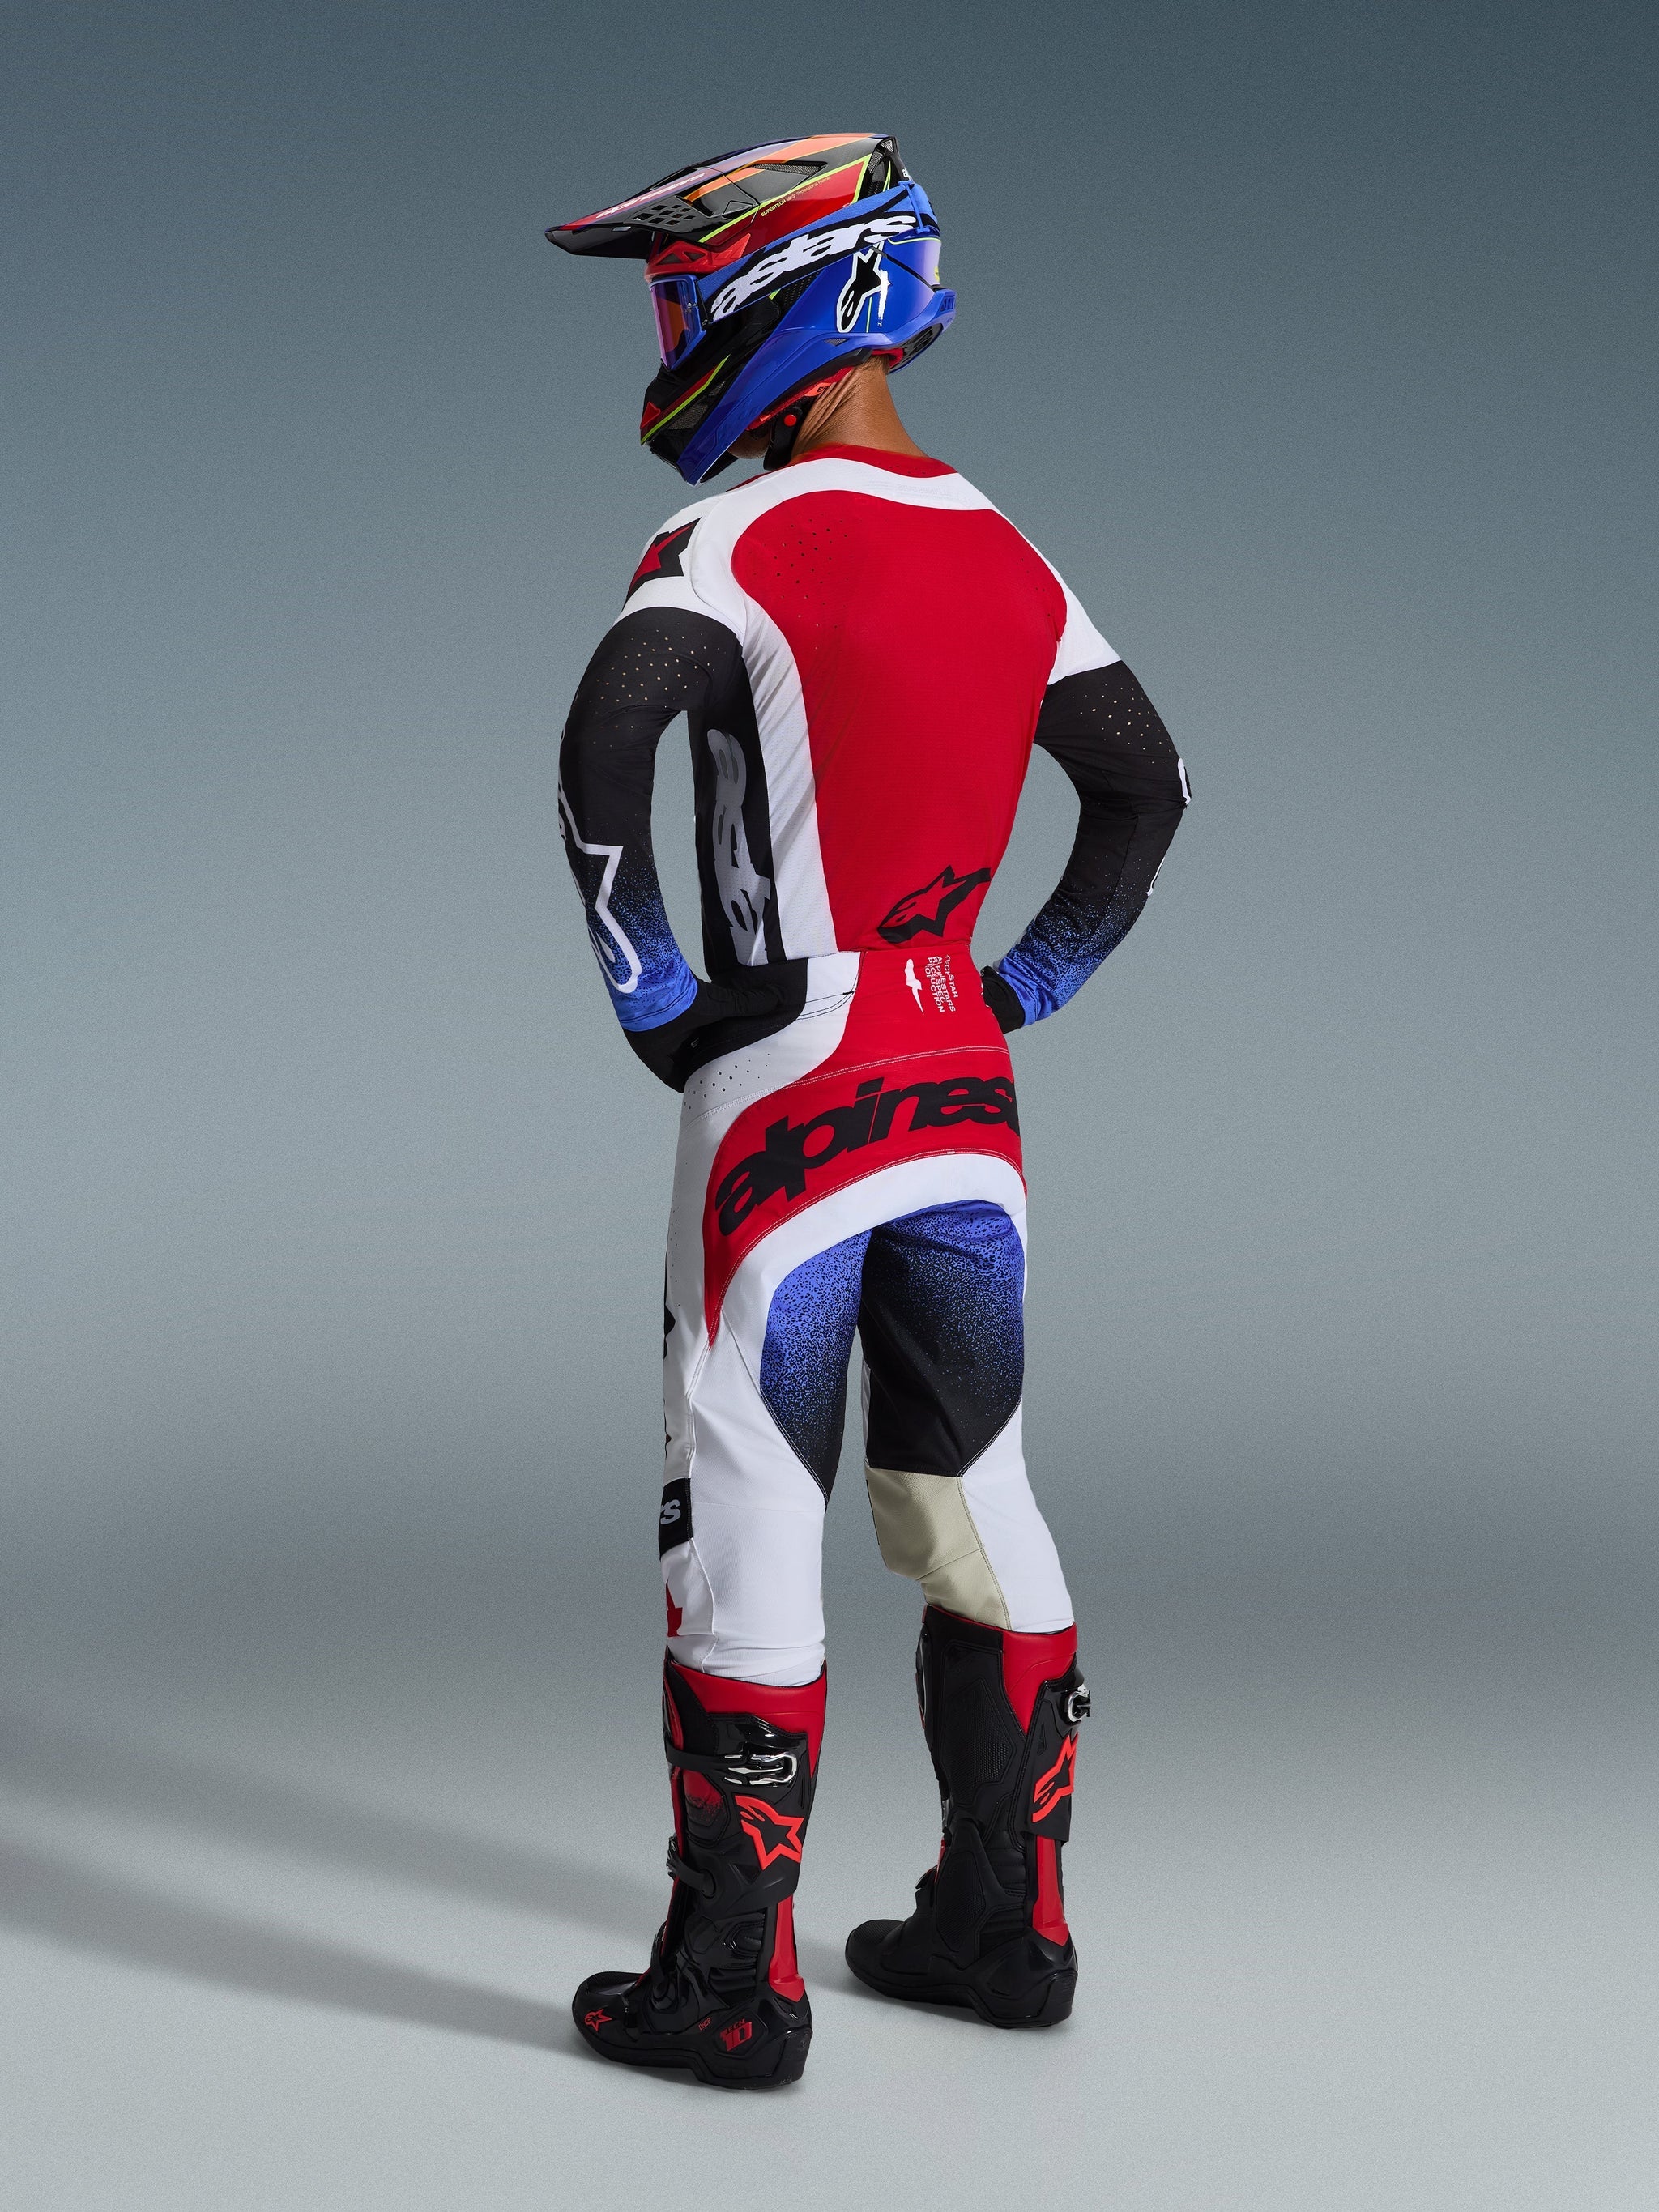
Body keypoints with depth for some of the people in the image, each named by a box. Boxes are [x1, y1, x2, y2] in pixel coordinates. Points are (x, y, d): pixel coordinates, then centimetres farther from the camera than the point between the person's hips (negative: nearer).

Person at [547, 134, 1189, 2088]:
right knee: (971, 1503, 15)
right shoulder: (1009, 563, 11)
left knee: (749, 1526, 0)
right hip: (967, 1102, 7)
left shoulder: (745, 538, -11)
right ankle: (1004, 1925, 24)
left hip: (785, 1095, -7)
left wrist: (646, 984, -14)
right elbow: (1148, 789, 18)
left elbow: (608, 736, -26)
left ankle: (733, 1983, 7)